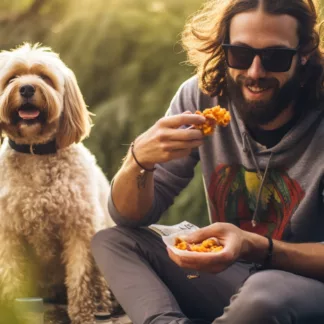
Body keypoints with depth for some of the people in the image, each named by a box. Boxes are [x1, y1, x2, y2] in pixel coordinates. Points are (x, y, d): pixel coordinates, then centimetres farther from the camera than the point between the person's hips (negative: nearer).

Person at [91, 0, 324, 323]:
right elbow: (130, 218, -3)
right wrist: (139, 160, -24)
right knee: (111, 241, -10)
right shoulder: (202, 97, -7)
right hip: (229, 278, 5)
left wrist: (255, 247, -35)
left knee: (266, 294, -37)